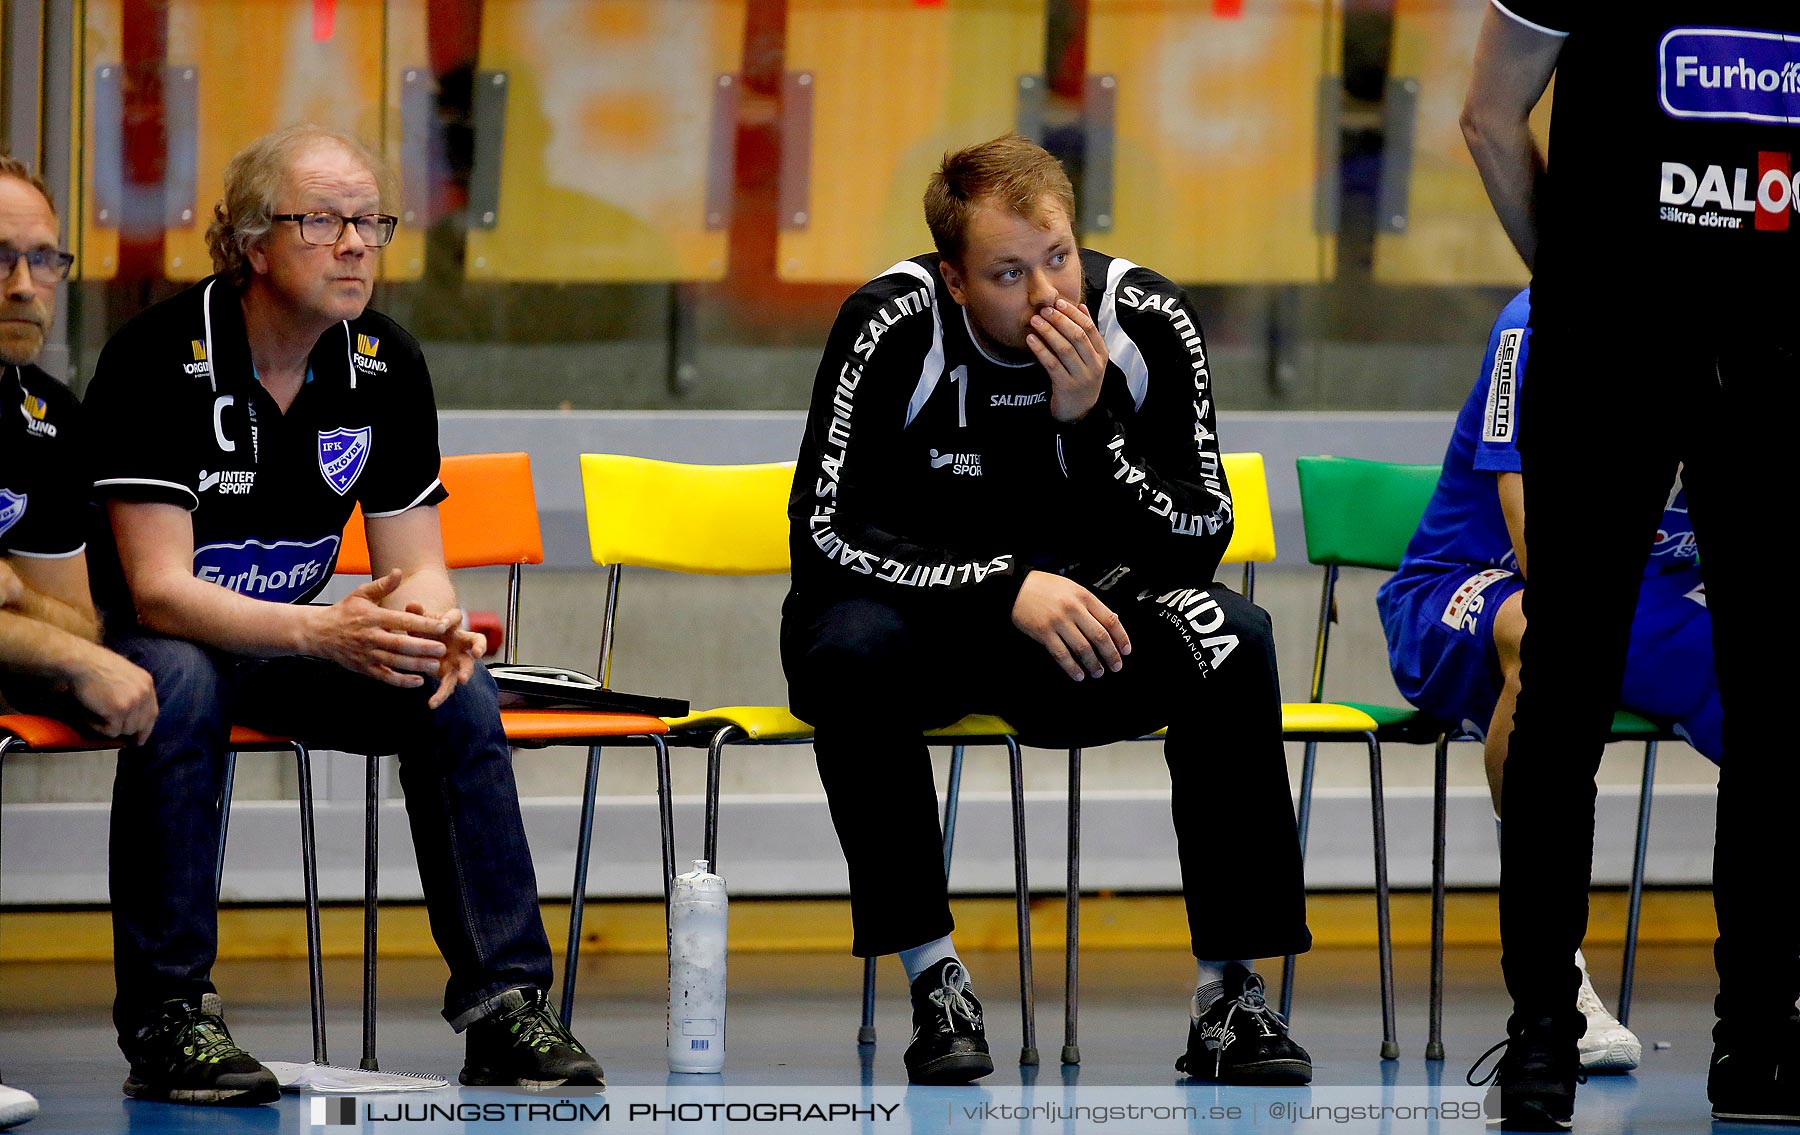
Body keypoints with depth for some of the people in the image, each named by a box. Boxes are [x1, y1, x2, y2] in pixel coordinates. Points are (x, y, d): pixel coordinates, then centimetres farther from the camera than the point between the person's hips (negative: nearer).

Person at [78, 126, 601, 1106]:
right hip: (148, 638, -5)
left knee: (459, 690, -19)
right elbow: (158, 588, -27)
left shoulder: (387, 366, -4)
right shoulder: (158, 357, -22)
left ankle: (506, 1005, -16)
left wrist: (431, 624, -28)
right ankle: (167, 1023, -32)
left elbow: (416, 568, -1)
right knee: (181, 687, -38)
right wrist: (327, 634, -41)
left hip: (285, 641, 5)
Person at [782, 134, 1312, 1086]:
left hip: (1080, 626, 2)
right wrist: (1006, 587, -30)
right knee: (853, 649, -36)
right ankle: (934, 985, -26)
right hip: (918, 614, -2)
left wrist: (1089, 422, -28)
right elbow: (824, 535, -20)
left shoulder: (1149, 324, -13)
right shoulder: (892, 329, -19)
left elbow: (1199, 537, -12)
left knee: (1230, 639, -26)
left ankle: (1229, 994, -23)